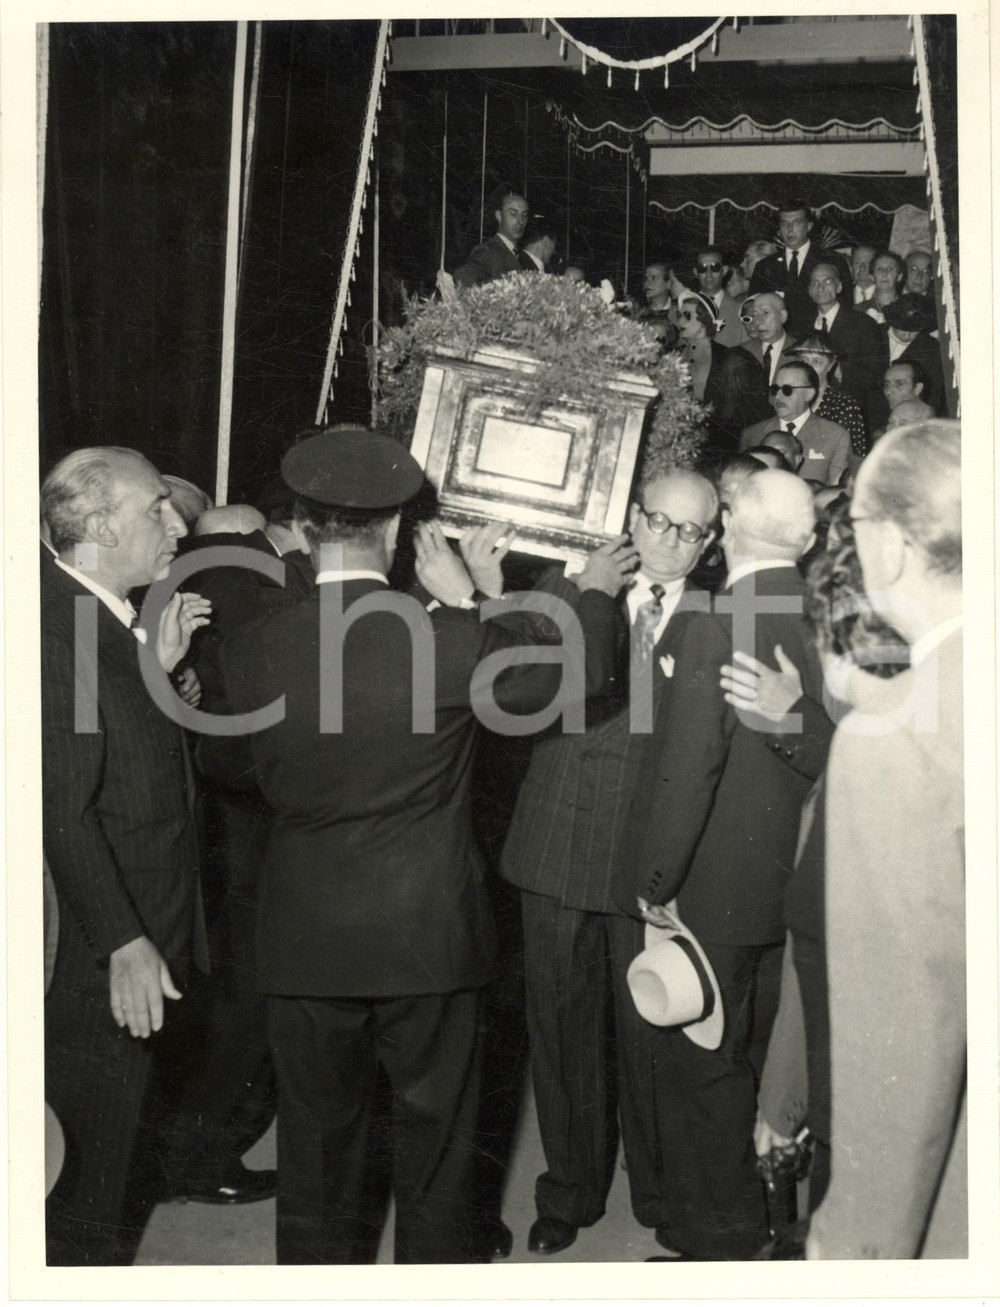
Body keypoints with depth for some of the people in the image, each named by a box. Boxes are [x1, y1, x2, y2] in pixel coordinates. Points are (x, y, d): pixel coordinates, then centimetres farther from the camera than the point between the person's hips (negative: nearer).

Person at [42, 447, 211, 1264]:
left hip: (144, 943, 9)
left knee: (118, 1168, 22)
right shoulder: (60, 624, -20)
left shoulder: (105, 619, 10)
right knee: (95, 1206, 5)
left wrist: (159, 668, 4)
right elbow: (64, 806, -24)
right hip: (99, 963, -9)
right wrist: (124, 943, -24)